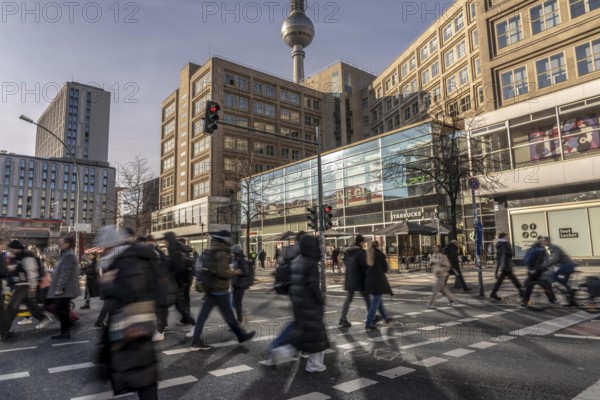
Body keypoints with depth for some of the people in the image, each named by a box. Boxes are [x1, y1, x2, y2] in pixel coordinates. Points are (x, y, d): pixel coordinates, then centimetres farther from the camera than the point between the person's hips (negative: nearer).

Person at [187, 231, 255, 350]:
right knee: (228, 314, 5)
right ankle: (241, 335, 20)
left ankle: (196, 341, 8)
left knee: (203, 314, 6)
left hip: (211, 288, 9)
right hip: (219, 289, -8)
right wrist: (234, 272, -10)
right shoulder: (222, 254, -17)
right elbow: (221, 272, -25)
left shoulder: (211, 252, 11)